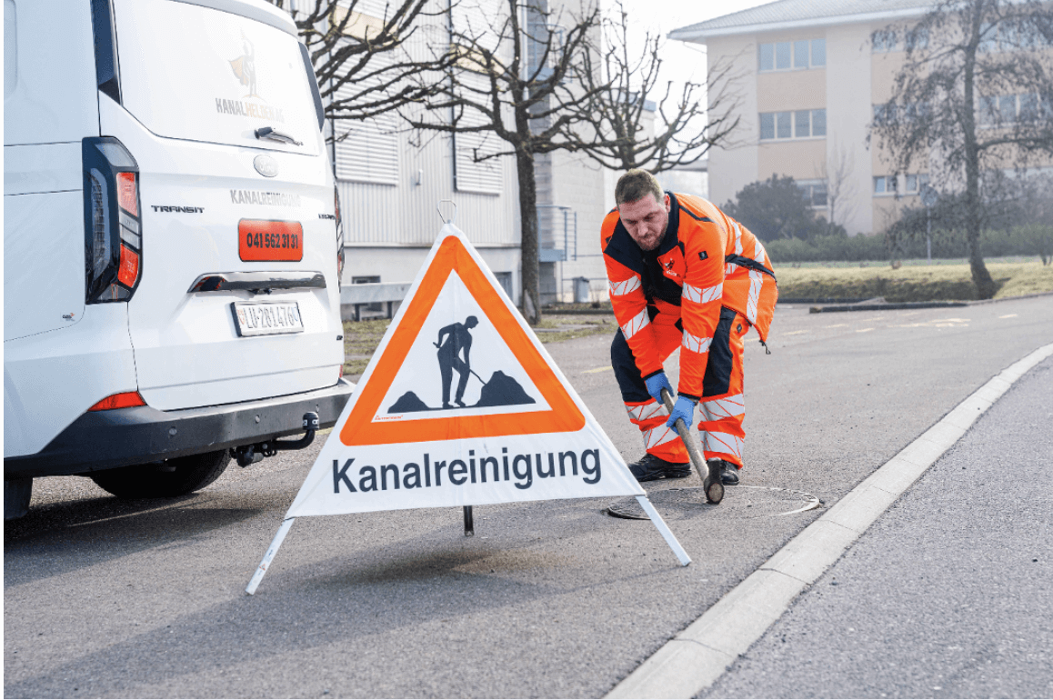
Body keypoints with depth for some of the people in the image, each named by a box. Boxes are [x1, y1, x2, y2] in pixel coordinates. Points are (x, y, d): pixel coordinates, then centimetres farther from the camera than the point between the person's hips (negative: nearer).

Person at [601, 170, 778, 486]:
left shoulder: (702, 228, -41)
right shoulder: (613, 232, -25)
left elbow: (700, 319, -41)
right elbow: (628, 304, -17)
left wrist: (688, 394, -40)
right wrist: (651, 371, -21)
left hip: (736, 274, -5)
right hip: (671, 287, 6)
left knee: (718, 336, -35)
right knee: (625, 351, -10)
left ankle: (723, 455, -27)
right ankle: (667, 455, -2)